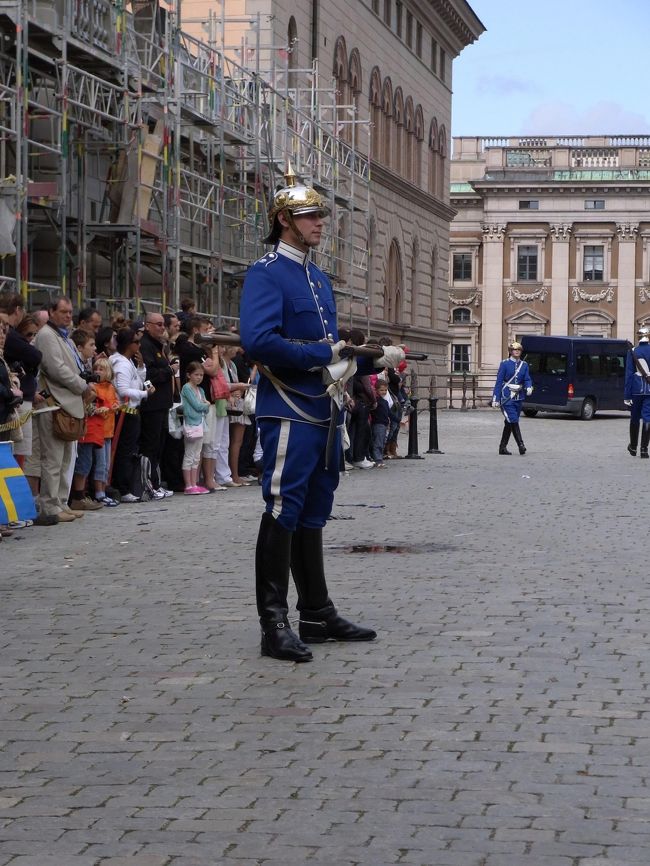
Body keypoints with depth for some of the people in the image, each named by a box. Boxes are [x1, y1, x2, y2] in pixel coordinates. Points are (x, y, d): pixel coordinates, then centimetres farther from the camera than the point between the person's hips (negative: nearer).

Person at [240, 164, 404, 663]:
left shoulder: (319, 279, 18)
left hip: (325, 414, 9)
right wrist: (323, 354, -18)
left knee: (313, 516, 15)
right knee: (283, 514, -7)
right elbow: (259, 341, -25)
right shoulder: (267, 274, -11)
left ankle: (318, 614, 22)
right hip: (291, 414, -9)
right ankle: (275, 625, -4)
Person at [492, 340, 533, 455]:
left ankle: (503, 447, 17)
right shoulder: (505, 363, -3)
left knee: (509, 423, 10)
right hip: (507, 398, -5)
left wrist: (529, 388, -16)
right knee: (513, 421, -15)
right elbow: (499, 381, -4)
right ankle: (521, 445, -18)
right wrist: (496, 398, -7)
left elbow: (527, 379, 8)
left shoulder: (524, 365, 10)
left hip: (519, 398, 5)